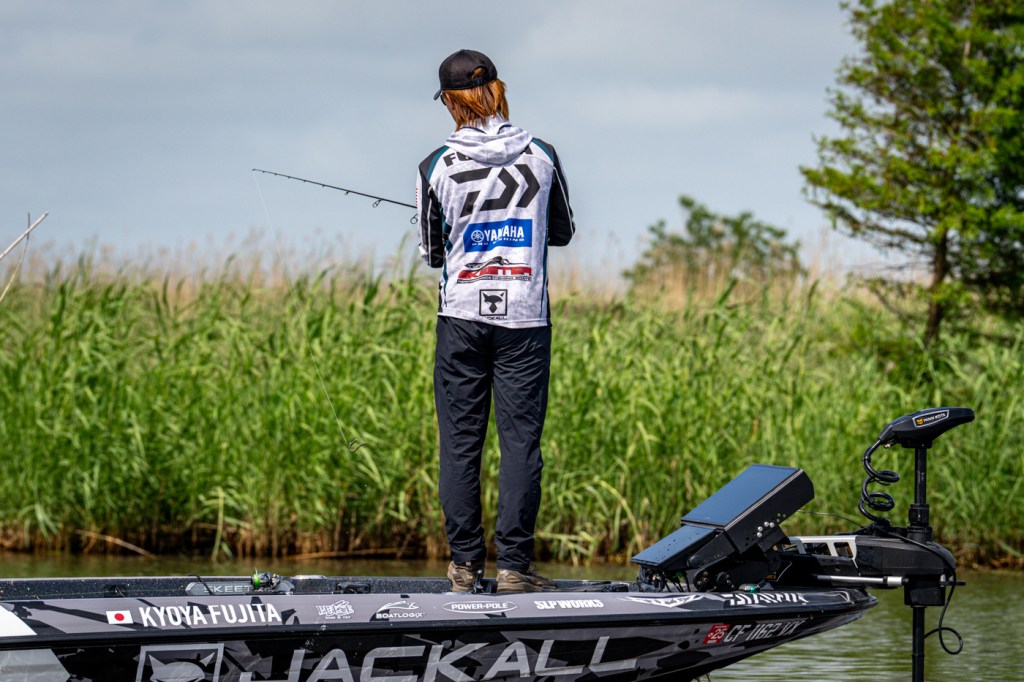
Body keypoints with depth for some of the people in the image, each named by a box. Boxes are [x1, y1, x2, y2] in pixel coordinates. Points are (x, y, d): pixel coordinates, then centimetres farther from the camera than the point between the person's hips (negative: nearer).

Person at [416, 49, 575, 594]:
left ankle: (465, 564, 6)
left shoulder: (437, 167, -6)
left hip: (462, 317, 0)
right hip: (525, 316, 0)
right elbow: (562, 232, 12)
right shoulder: (541, 157, -3)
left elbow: (432, 254, 5)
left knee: (459, 442, 6)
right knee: (520, 440, 1)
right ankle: (514, 565, -2)